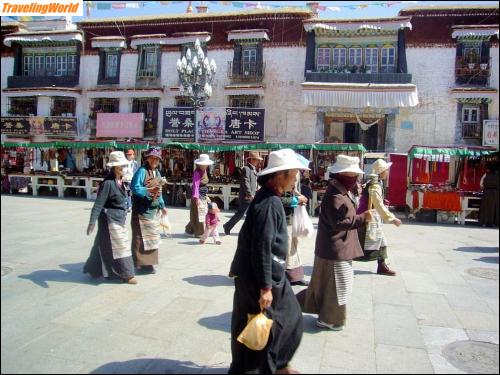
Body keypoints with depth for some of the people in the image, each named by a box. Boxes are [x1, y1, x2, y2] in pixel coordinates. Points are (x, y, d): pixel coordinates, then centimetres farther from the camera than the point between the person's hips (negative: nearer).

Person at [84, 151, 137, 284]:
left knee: (104, 244, 18)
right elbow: (98, 203, -21)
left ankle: (93, 269, 33)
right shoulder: (108, 183, -19)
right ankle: (126, 274, 9)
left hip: (119, 219, 8)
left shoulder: (120, 181, 5)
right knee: (120, 246, -1)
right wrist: (92, 222, -26)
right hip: (111, 219, -8)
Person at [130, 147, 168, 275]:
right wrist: (149, 192, -29)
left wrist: (162, 206, 18)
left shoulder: (157, 172, 14)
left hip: (154, 210, 9)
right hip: (142, 210, -9)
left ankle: (148, 263, 25)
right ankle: (139, 264, 3)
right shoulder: (142, 171, -12)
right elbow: (134, 187, -21)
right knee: (141, 238, -5)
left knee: (152, 237, 14)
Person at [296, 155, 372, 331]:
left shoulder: (341, 192, 9)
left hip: (338, 246, 10)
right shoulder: (335, 196, -22)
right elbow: (339, 223, -23)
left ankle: (300, 303, 30)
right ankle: (330, 319, 21)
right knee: (337, 284, 4)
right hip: (336, 249, -10)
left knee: (325, 281, 20)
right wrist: (363, 217, -23)